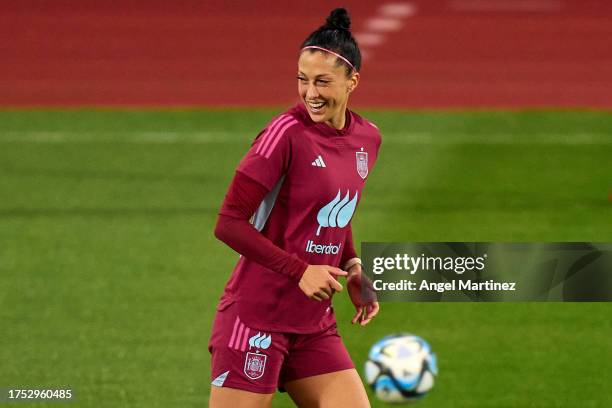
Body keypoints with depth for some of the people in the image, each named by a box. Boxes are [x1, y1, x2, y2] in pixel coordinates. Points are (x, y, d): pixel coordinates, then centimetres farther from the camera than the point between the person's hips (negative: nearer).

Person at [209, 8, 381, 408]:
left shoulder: (368, 138, 7)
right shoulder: (287, 133, -14)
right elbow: (229, 223, -15)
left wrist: (353, 269, 6)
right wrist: (300, 271, -19)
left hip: (315, 323, 7)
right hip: (256, 320, -7)